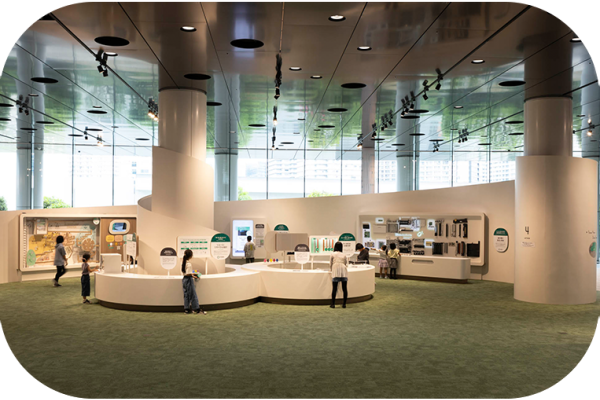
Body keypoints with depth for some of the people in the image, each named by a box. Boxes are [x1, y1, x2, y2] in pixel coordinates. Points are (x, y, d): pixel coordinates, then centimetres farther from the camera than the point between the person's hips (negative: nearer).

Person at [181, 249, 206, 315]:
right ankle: (196, 309, 5)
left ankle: (186, 309, 13)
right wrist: (194, 276, -9)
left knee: (186, 294, 11)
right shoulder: (189, 264, -18)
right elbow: (188, 273, -22)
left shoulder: (183, 263, 8)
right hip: (189, 279, -8)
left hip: (184, 279, 8)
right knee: (193, 294, -1)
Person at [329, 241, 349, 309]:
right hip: (344, 272, 2)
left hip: (335, 273, -2)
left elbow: (330, 264, 15)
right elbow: (346, 265, 17)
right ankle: (344, 304, 5)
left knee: (334, 288, -2)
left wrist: (332, 270, 34)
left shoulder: (332, 254, 11)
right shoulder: (344, 255, 18)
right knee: (344, 288, 4)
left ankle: (333, 304, -1)